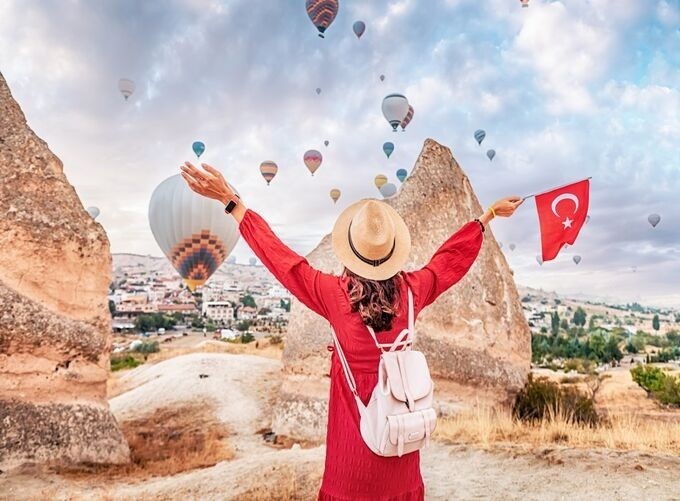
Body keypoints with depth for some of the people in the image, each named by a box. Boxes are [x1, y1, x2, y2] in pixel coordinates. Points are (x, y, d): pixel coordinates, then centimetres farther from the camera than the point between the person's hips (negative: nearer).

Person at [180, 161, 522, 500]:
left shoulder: (334, 293, -22)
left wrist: (231, 202, -12)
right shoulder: (412, 289, -14)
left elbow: (281, 258, -16)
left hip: (353, 413, -2)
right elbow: (452, 256, 1)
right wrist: (489, 214, 16)